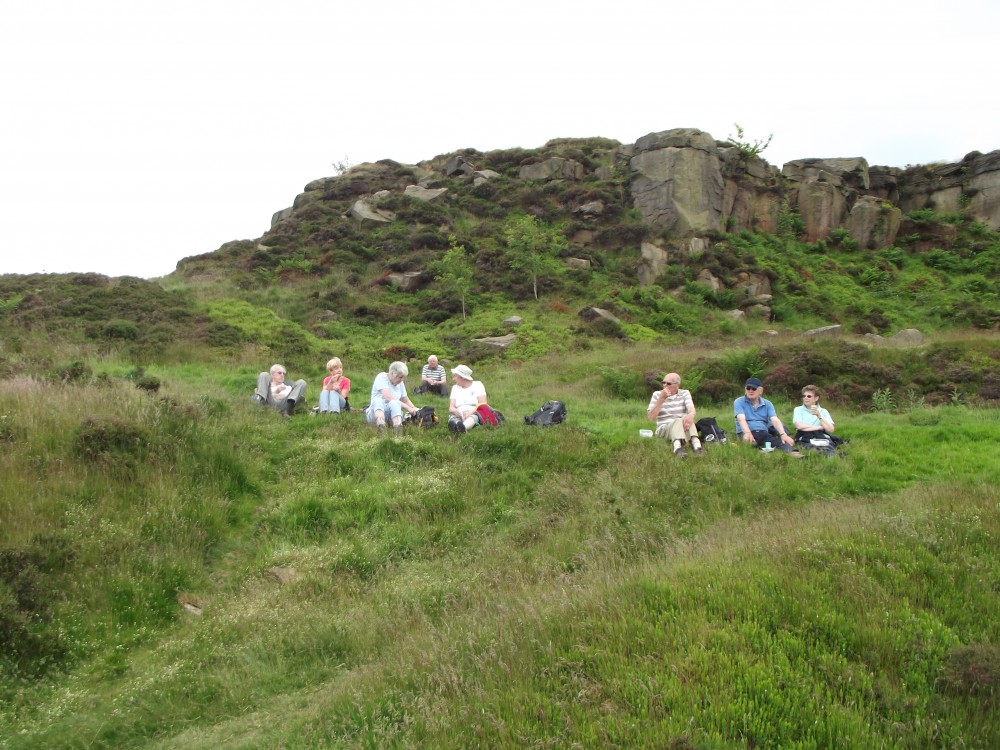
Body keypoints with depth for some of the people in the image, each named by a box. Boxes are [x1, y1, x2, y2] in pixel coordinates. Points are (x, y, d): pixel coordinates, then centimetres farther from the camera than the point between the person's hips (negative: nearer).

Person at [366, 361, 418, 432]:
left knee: (394, 403, -31)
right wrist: (408, 408, -24)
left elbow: (406, 401, 18)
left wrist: (414, 409, -4)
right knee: (378, 401, -36)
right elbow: (388, 397, -21)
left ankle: (398, 426, -65)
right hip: (375, 413, -3)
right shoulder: (382, 377, -8)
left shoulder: (400, 383, 11)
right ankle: (380, 423, -70)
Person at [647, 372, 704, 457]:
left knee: (687, 418, -30)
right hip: (663, 429, -2)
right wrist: (662, 399, -11)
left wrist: (690, 415, -39)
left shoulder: (685, 393, 7)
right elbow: (650, 418, -6)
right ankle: (678, 448, -65)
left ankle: (697, 446, -56)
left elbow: (692, 409, -13)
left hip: (683, 429, 2)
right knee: (678, 421, -33)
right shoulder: (657, 395, 4)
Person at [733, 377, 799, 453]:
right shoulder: (739, 402, 1)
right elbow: (741, 419, -17)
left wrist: (783, 434, -26)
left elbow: (775, 420, -6)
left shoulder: (767, 404, 11)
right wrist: (747, 433, -38)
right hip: (747, 433, -4)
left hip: (764, 432, 4)